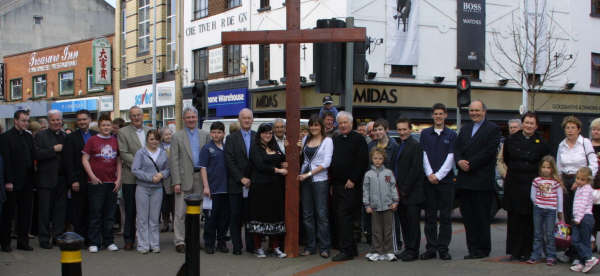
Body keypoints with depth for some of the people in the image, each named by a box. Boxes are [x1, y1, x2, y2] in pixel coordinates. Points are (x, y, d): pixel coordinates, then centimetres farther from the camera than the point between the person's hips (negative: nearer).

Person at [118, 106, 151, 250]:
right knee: (130, 211, 1)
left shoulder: (150, 131, 13)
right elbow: (124, 153, -7)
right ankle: (129, 240, 9)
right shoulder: (123, 132, 1)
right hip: (131, 178, -3)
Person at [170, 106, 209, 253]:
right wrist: (176, 182, -10)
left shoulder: (205, 135, 10)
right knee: (181, 212, -3)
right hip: (184, 178, -3)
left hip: (200, 178, 3)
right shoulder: (177, 136, 2)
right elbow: (174, 160, -3)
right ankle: (179, 241, 2)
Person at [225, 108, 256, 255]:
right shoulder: (231, 138, 4)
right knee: (235, 216, 2)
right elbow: (229, 161, -4)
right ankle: (237, 246, 8)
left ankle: (251, 245, 11)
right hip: (236, 184, -1)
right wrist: (241, 178, -11)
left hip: (252, 183, 1)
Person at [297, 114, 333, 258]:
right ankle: (310, 246, 14)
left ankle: (324, 247, 2)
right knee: (307, 214, 7)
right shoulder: (305, 139, 13)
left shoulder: (327, 140, -2)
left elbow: (326, 163, -9)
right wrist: (298, 148, -3)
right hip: (305, 181, 5)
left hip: (320, 180, -5)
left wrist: (309, 174, -13)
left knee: (322, 214, -4)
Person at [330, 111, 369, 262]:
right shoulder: (335, 140, 16)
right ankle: (351, 249, 15)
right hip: (337, 185, 7)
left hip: (350, 186, -7)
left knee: (344, 216, -12)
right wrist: (332, 183, 13)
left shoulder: (358, 139, -4)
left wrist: (353, 180, -15)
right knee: (339, 218, 7)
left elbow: (363, 161, -11)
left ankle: (346, 250, -9)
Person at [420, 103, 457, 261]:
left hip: (445, 180, -1)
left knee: (445, 216, 0)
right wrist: (430, 174, -9)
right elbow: (424, 155, 4)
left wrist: (438, 176, -10)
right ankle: (431, 248, 8)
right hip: (429, 180, 1)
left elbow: (450, 157, -2)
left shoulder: (451, 135, 6)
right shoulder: (425, 134, 10)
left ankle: (443, 249, 4)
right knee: (430, 216, 3)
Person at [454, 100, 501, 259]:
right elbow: (457, 149, 12)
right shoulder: (465, 129, 19)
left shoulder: (493, 129, -1)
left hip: (482, 180, -6)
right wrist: (459, 161, -9)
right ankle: (472, 248, 12)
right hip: (464, 180, 6)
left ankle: (482, 249, 6)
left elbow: (489, 151, -12)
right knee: (468, 216, 6)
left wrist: (470, 164, -14)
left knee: (481, 217, -1)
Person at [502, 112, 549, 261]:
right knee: (514, 217, 3)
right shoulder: (511, 140, 4)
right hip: (514, 183, 2)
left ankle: (526, 251, 7)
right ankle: (514, 251, 10)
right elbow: (506, 159, 18)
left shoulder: (541, 143, 0)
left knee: (528, 219, -1)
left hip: (532, 184, -1)